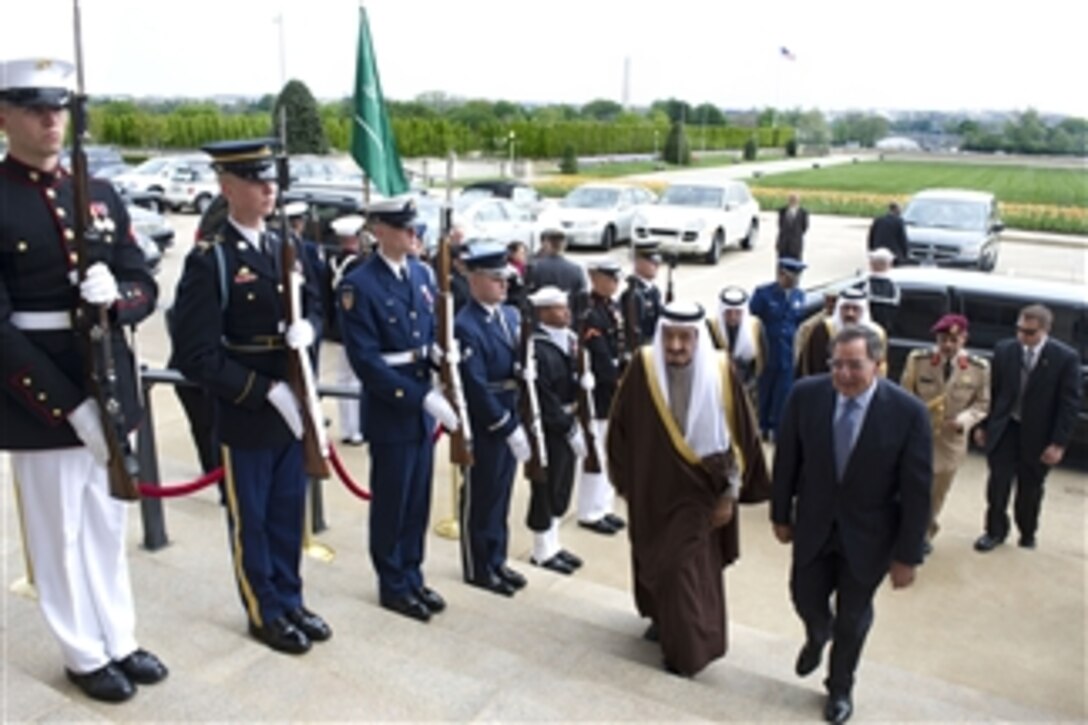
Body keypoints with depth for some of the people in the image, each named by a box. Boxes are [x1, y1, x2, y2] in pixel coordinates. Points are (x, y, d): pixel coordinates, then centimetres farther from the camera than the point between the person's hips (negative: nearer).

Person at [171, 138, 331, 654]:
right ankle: (265, 614, 26)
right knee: (250, 520, 11)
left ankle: (290, 602, 33)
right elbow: (196, 357, -19)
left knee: (288, 512, 17)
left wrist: (308, 327, -9)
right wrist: (267, 390, -20)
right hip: (244, 415, -6)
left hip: (292, 407, 6)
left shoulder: (286, 249, 6)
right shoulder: (208, 261, -15)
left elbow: (314, 305, 16)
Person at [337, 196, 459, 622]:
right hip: (390, 411, -6)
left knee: (419, 499, 16)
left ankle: (413, 577, 31)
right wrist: (422, 397, -23)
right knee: (391, 502, 8)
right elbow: (366, 361, -20)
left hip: (423, 407, 6)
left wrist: (443, 351, -7)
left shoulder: (421, 274, 7)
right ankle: (393, 586, 24)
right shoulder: (358, 285, -15)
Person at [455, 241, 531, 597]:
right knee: (479, 497, 8)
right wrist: (508, 427, -21)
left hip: (508, 420, 8)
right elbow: (476, 387, -23)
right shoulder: (465, 327, -19)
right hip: (482, 426, -8)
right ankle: (478, 569, 23)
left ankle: (496, 560, 33)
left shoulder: (511, 314, 7)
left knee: (501, 494, 18)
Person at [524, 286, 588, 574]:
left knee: (562, 488, 18)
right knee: (546, 489, 4)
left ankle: (553, 545, 32)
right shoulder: (537, 349, -21)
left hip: (566, 424, 9)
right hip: (547, 429, -9)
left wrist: (583, 378, -6)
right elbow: (544, 399, -23)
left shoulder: (566, 340, 8)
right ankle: (543, 551, 19)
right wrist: (570, 429, -19)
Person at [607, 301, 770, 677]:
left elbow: (739, 437, -10)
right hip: (651, 487, 3)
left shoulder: (719, 372, -19)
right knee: (652, 557, 19)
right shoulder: (643, 366, -15)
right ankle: (662, 616, 46)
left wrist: (730, 493, -7)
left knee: (684, 566, 2)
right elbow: (621, 425, -3)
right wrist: (624, 478, 4)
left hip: (697, 490, -3)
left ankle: (687, 647, 22)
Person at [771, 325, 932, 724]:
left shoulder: (908, 411, -22)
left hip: (868, 535, -1)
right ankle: (817, 636, 55)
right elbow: (787, 460, -4)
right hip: (814, 526, 2)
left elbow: (917, 490, -14)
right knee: (806, 598, 16)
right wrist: (781, 514, 3)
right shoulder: (806, 394, -16)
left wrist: (907, 555, -10)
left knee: (852, 617, 16)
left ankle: (840, 687, 44)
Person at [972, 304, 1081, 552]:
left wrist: (1058, 443, -14)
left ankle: (1027, 534, 35)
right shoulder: (1004, 350, -5)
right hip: (1005, 429, 1)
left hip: (1038, 436, -1)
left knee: (1030, 489, 14)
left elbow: (1070, 403, -11)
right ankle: (995, 531, 23)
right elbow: (992, 391, 4)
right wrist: (983, 425, 5)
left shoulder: (1066, 357, -13)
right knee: (998, 483, 4)